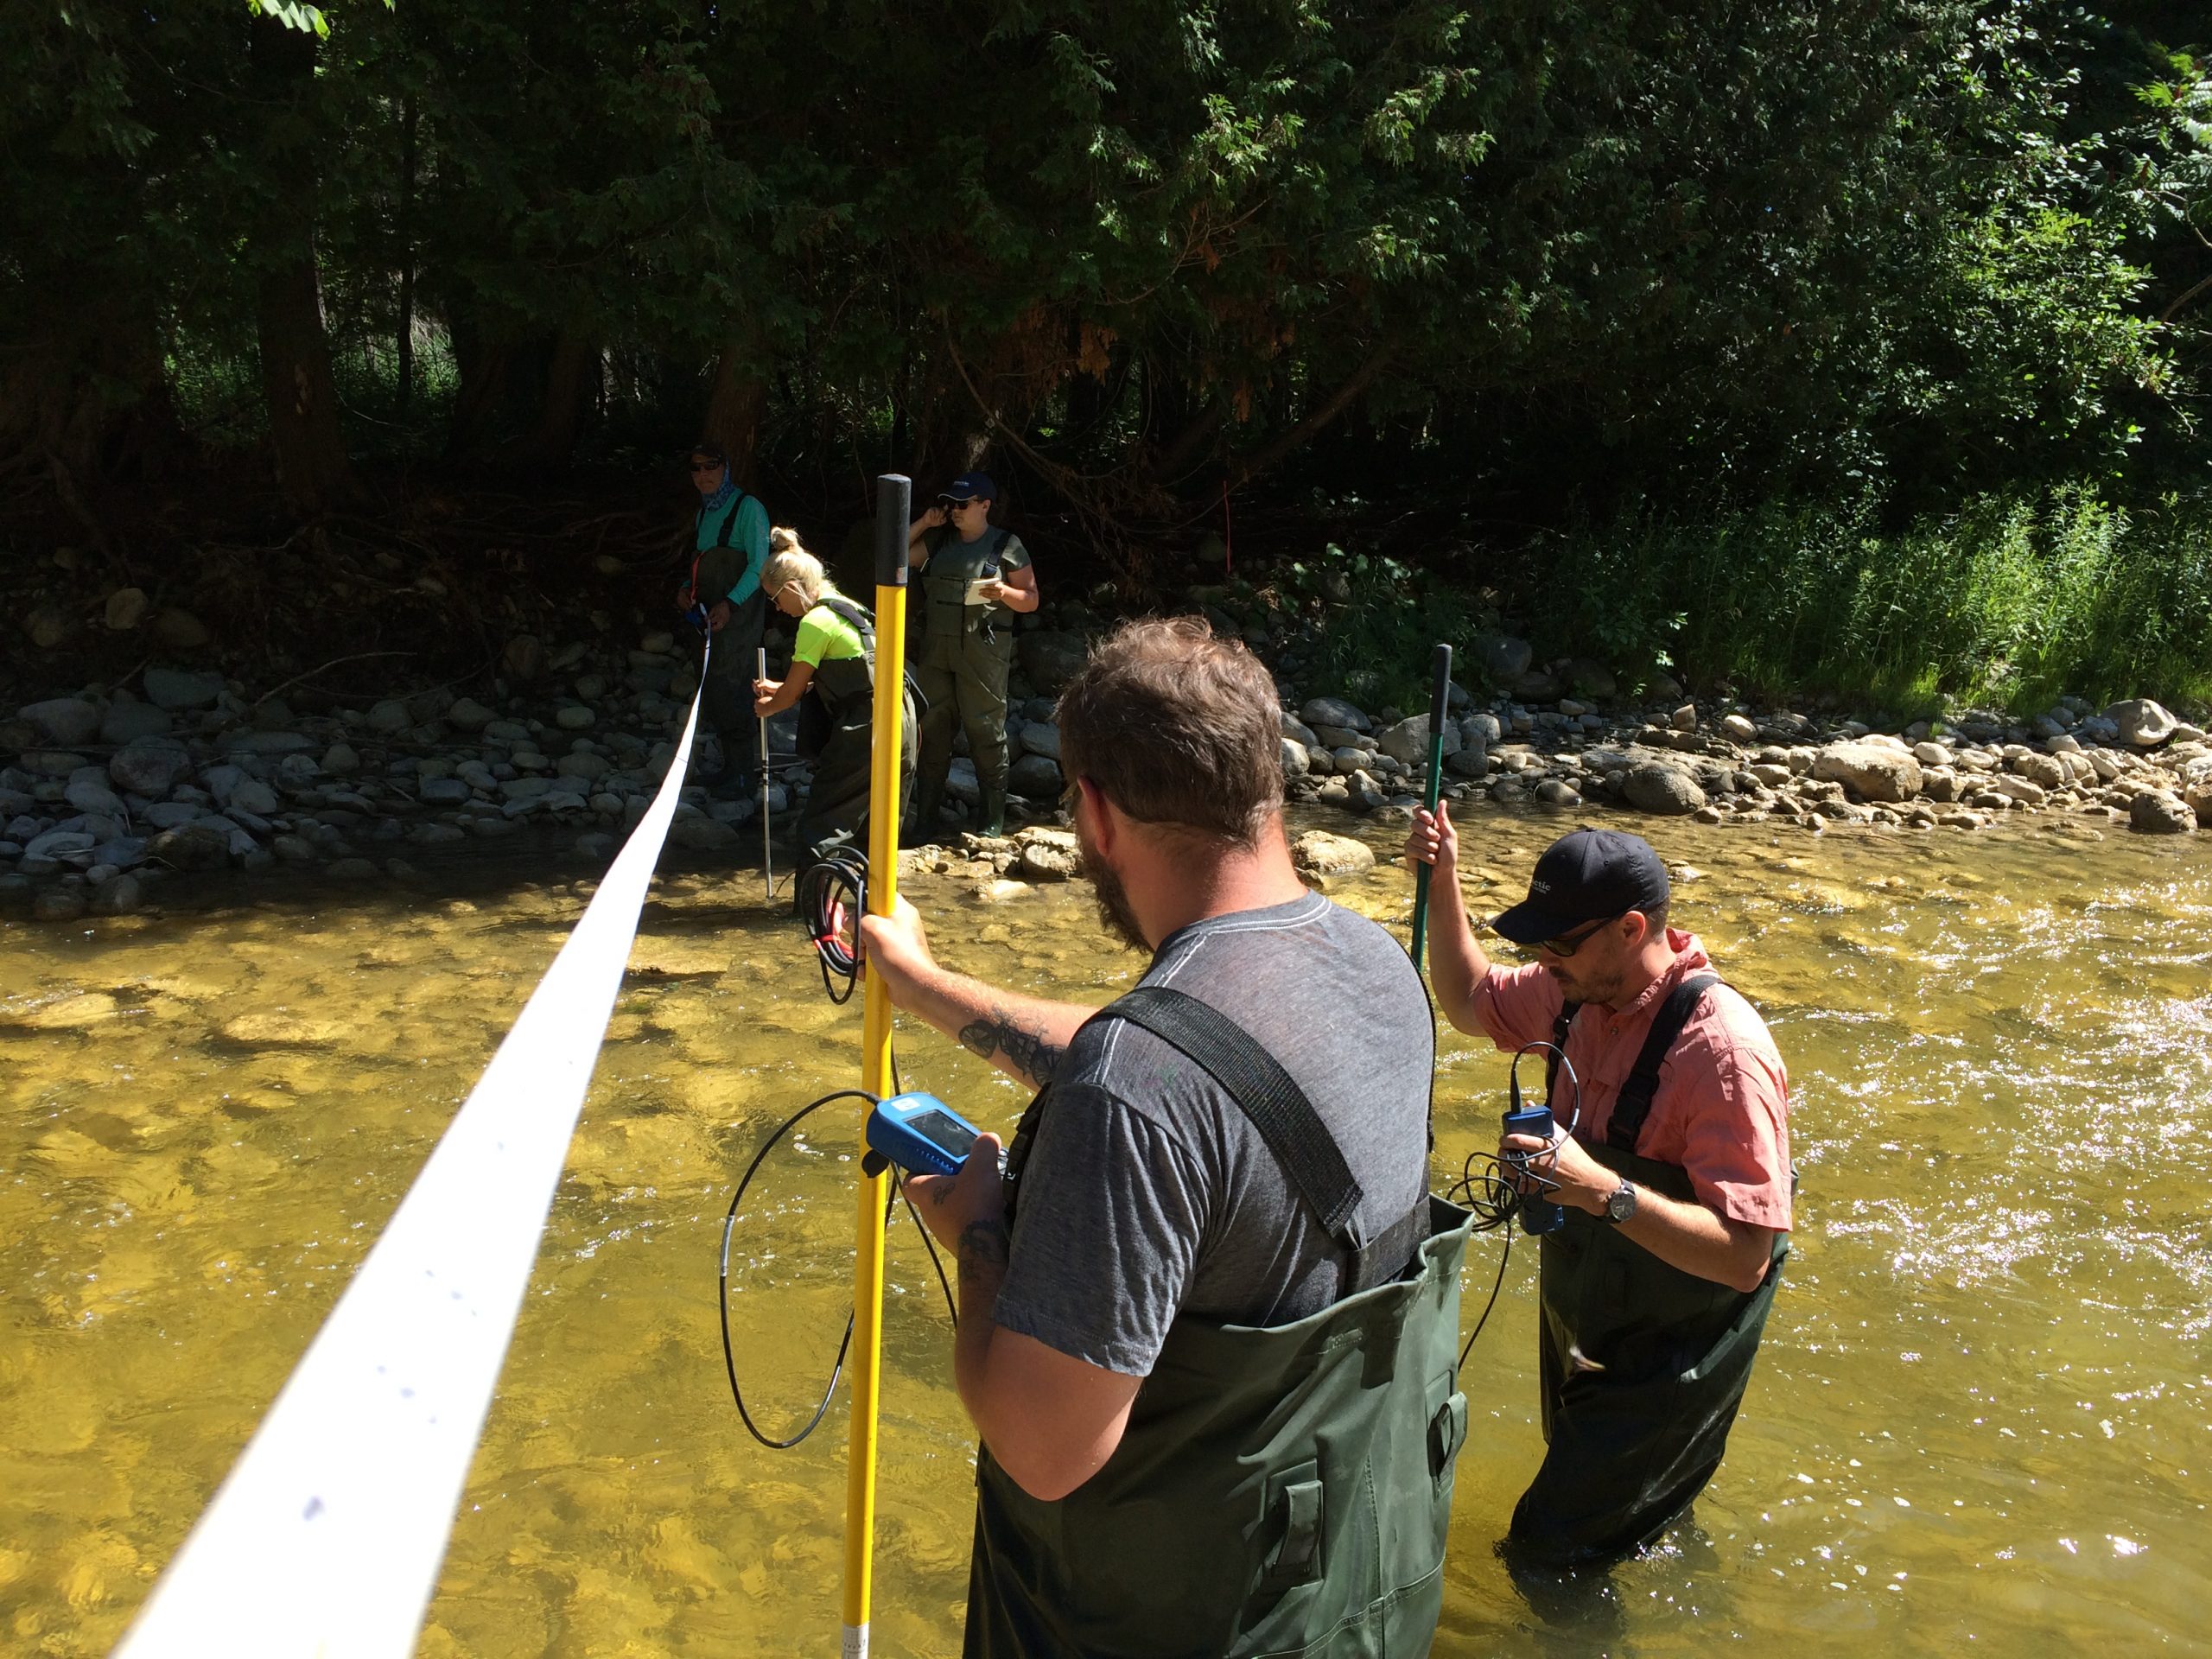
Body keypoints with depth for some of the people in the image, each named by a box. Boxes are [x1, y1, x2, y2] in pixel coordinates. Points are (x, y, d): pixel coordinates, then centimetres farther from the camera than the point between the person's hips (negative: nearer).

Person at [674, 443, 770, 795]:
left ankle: (741, 778, -4)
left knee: (727, 692, -11)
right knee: (714, 696, 8)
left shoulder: (747, 508, -7)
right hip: (710, 617, 8)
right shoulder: (704, 513, 18)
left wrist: (730, 603, -23)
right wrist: (686, 589, 5)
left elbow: (758, 565, -13)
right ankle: (733, 768, 19)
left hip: (740, 616, -8)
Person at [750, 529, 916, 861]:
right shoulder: (844, 606, 17)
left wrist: (766, 707, 18)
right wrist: (777, 689, 26)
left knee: (819, 828, -3)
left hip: (867, 731, -9)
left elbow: (794, 691, -4)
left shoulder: (815, 622, -11)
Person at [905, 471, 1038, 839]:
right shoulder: (939, 540, 14)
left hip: (982, 652, -5)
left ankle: (992, 818, 7)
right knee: (931, 728, 7)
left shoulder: (1006, 546, 1)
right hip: (935, 649, 5)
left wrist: (1004, 592, -19)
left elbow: (1031, 600, 1)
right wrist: (923, 523, 5)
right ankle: (925, 818, 15)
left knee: (985, 729, -1)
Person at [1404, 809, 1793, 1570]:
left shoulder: (1723, 1050, -33)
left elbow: (1745, 1256, -34)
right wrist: (1444, 886, -4)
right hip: (1582, 1325, 8)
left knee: (1551, 1551, 0)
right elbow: (1470, 1001, 10)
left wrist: (1603, 1190, -44)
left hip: (1667, 1355, -8)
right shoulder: (1584, 989, -10)